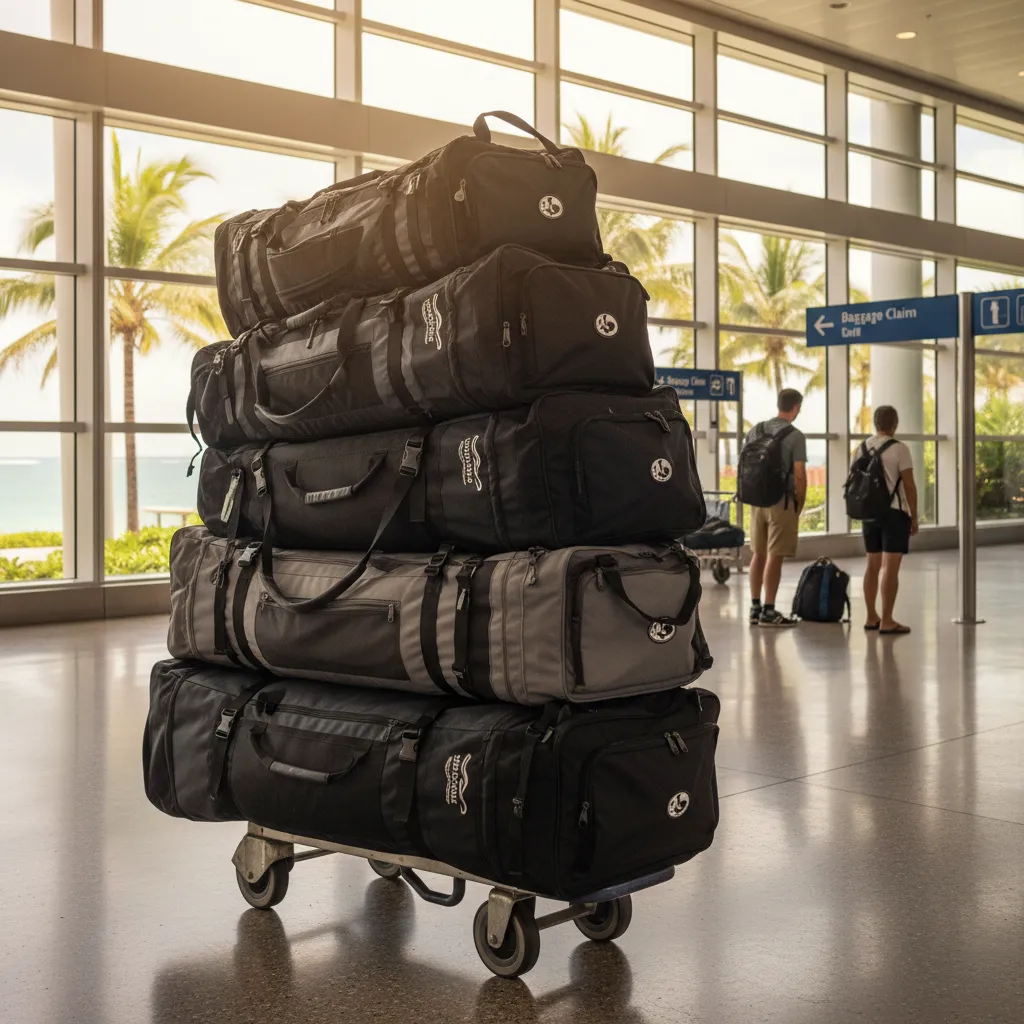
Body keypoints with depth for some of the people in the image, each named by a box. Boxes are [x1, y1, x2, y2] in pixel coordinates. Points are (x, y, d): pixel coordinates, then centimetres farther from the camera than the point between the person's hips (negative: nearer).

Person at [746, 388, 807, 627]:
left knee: (759, 554, 14)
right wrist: (800, 505, -1)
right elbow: (799, 475, -13)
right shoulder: (795, 436, -10)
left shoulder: (756, 430, 8)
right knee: (775, 556, -3)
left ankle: (755, 608, 17)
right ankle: (768, 611, -1)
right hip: (782, 501, -6)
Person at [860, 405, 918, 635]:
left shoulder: (863, 448, 7)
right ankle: (886, 621, -7)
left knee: (873, 565, 13)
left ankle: (871, 618, 17)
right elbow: (909, 485, -11)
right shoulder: (899, 449, -11)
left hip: (869, 512, 6)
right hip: (894, 512, -6)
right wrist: (914, 516, -3)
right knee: (890, 568, -6)